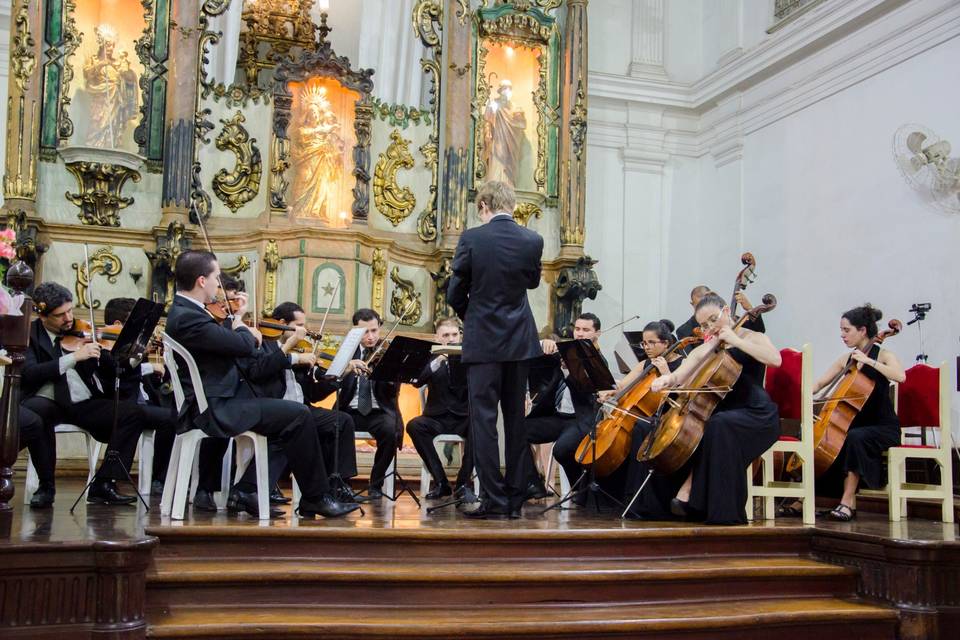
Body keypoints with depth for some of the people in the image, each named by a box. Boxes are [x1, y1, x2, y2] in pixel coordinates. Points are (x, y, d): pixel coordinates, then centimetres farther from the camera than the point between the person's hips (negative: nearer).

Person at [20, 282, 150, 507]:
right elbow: (29, 373, -18)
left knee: (133, 412, -19)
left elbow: (114, 371, 8)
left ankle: (103, 484, -16)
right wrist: (74, 357, -24)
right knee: (34, 411, -38)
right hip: (49, 402, -3)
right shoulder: (29, 334, 1)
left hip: (86, 403, 3)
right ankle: (46, 485, -18)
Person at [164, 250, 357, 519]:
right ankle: (317, 498, -4)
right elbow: (244, 346, -24)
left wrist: (236, 319, 8)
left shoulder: (183, 310, 12)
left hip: (213, 403, 11)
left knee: (286, 414, 16)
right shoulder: (188, 317, -21)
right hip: (214, 410, -11)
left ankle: (248, 490, 13)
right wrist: (243, 328, -3)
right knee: (298, 415, -14)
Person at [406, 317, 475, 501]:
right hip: (437, 419, 1)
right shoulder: (431, 359, 7)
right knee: (414, 425, -28)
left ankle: (463, 483, -19)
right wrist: (437, 361, -26)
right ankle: (440, 482, -19)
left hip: (463, 418, -1)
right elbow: (417, 381, -12)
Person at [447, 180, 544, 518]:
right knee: (516, 419, 11)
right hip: (520, 341, 4)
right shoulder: (532, 240, -2)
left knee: (484, 419, 1)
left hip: (483, 341, -3)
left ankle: (495, 500, -2)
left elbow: (455, 294, -4)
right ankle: (515, 497, 15)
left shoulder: (472, 239, -10)